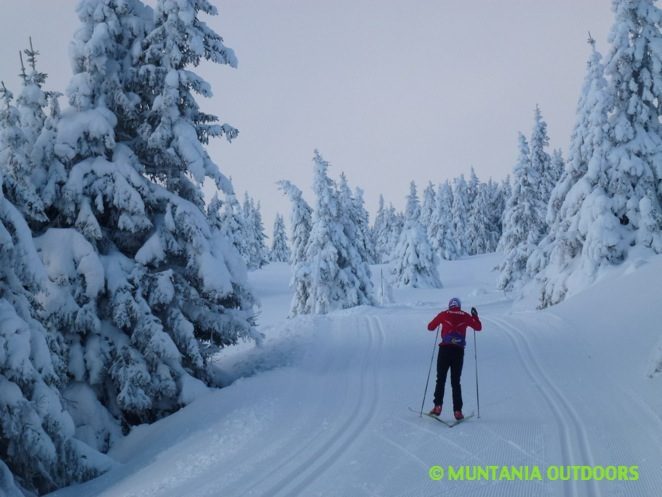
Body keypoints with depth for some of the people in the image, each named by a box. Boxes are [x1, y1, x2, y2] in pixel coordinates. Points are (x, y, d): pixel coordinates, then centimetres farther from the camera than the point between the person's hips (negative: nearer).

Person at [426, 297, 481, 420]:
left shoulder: (443, 315, 7)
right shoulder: (465, 316, 9)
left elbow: (430, 327, 15)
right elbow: (478, 327, 18)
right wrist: (475, 316, 34)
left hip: (445, 350, -1)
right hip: (458, 351, 1)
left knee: (440, 380, 10)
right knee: (456, 382, 7)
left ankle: (438, 406, -1)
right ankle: (457, 411, 0)